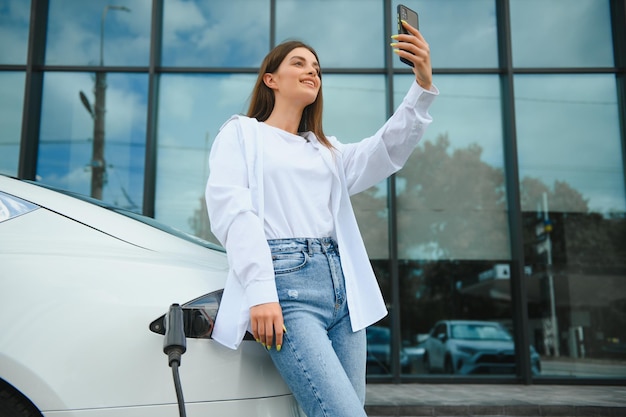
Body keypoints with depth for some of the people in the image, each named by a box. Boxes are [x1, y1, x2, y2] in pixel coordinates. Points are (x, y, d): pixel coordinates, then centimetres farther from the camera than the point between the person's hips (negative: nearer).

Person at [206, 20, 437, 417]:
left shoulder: (326, 149, 25)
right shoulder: (241, 133, 11)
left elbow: (386, 153, 6)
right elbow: (232, 213, -5)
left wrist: (423, 86, -9)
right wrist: (260, 292, -18)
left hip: (343, 286, 6)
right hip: (287, 284, -6)